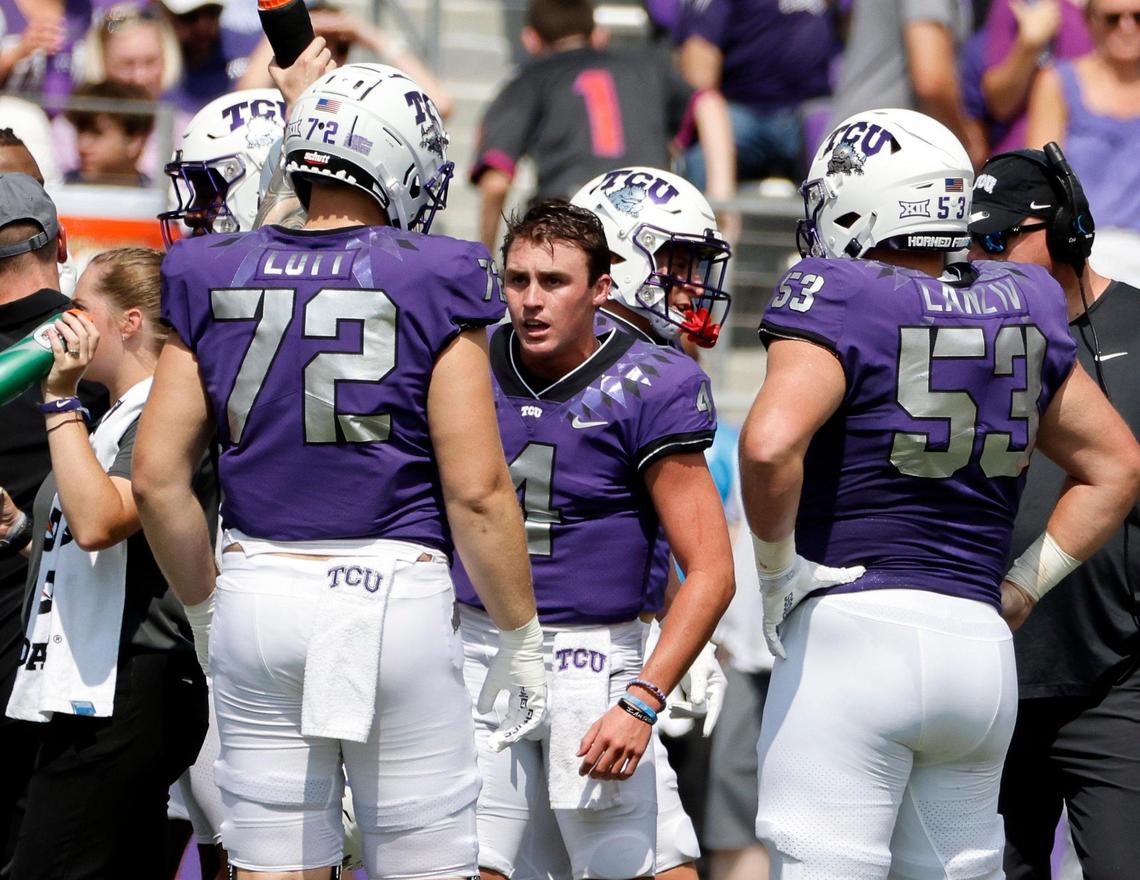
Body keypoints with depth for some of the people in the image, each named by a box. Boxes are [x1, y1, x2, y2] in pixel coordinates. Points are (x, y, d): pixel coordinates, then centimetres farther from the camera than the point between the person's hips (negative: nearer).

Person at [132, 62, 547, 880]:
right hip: (395, 592, -3)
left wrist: (204, 602, 19)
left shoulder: (215, 283, 4)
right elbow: (475, 491, -9)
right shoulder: (429, 285, -6)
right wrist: (521, 637, 2)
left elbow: (158, 479, 4)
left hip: (260, 592, 4)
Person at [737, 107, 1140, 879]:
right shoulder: (1019, 313, 12)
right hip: (980, 645, 6)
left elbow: (770, 445, -24)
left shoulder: (841, 304, -7)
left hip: (853, 630, -6)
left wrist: (779, 568, -9)